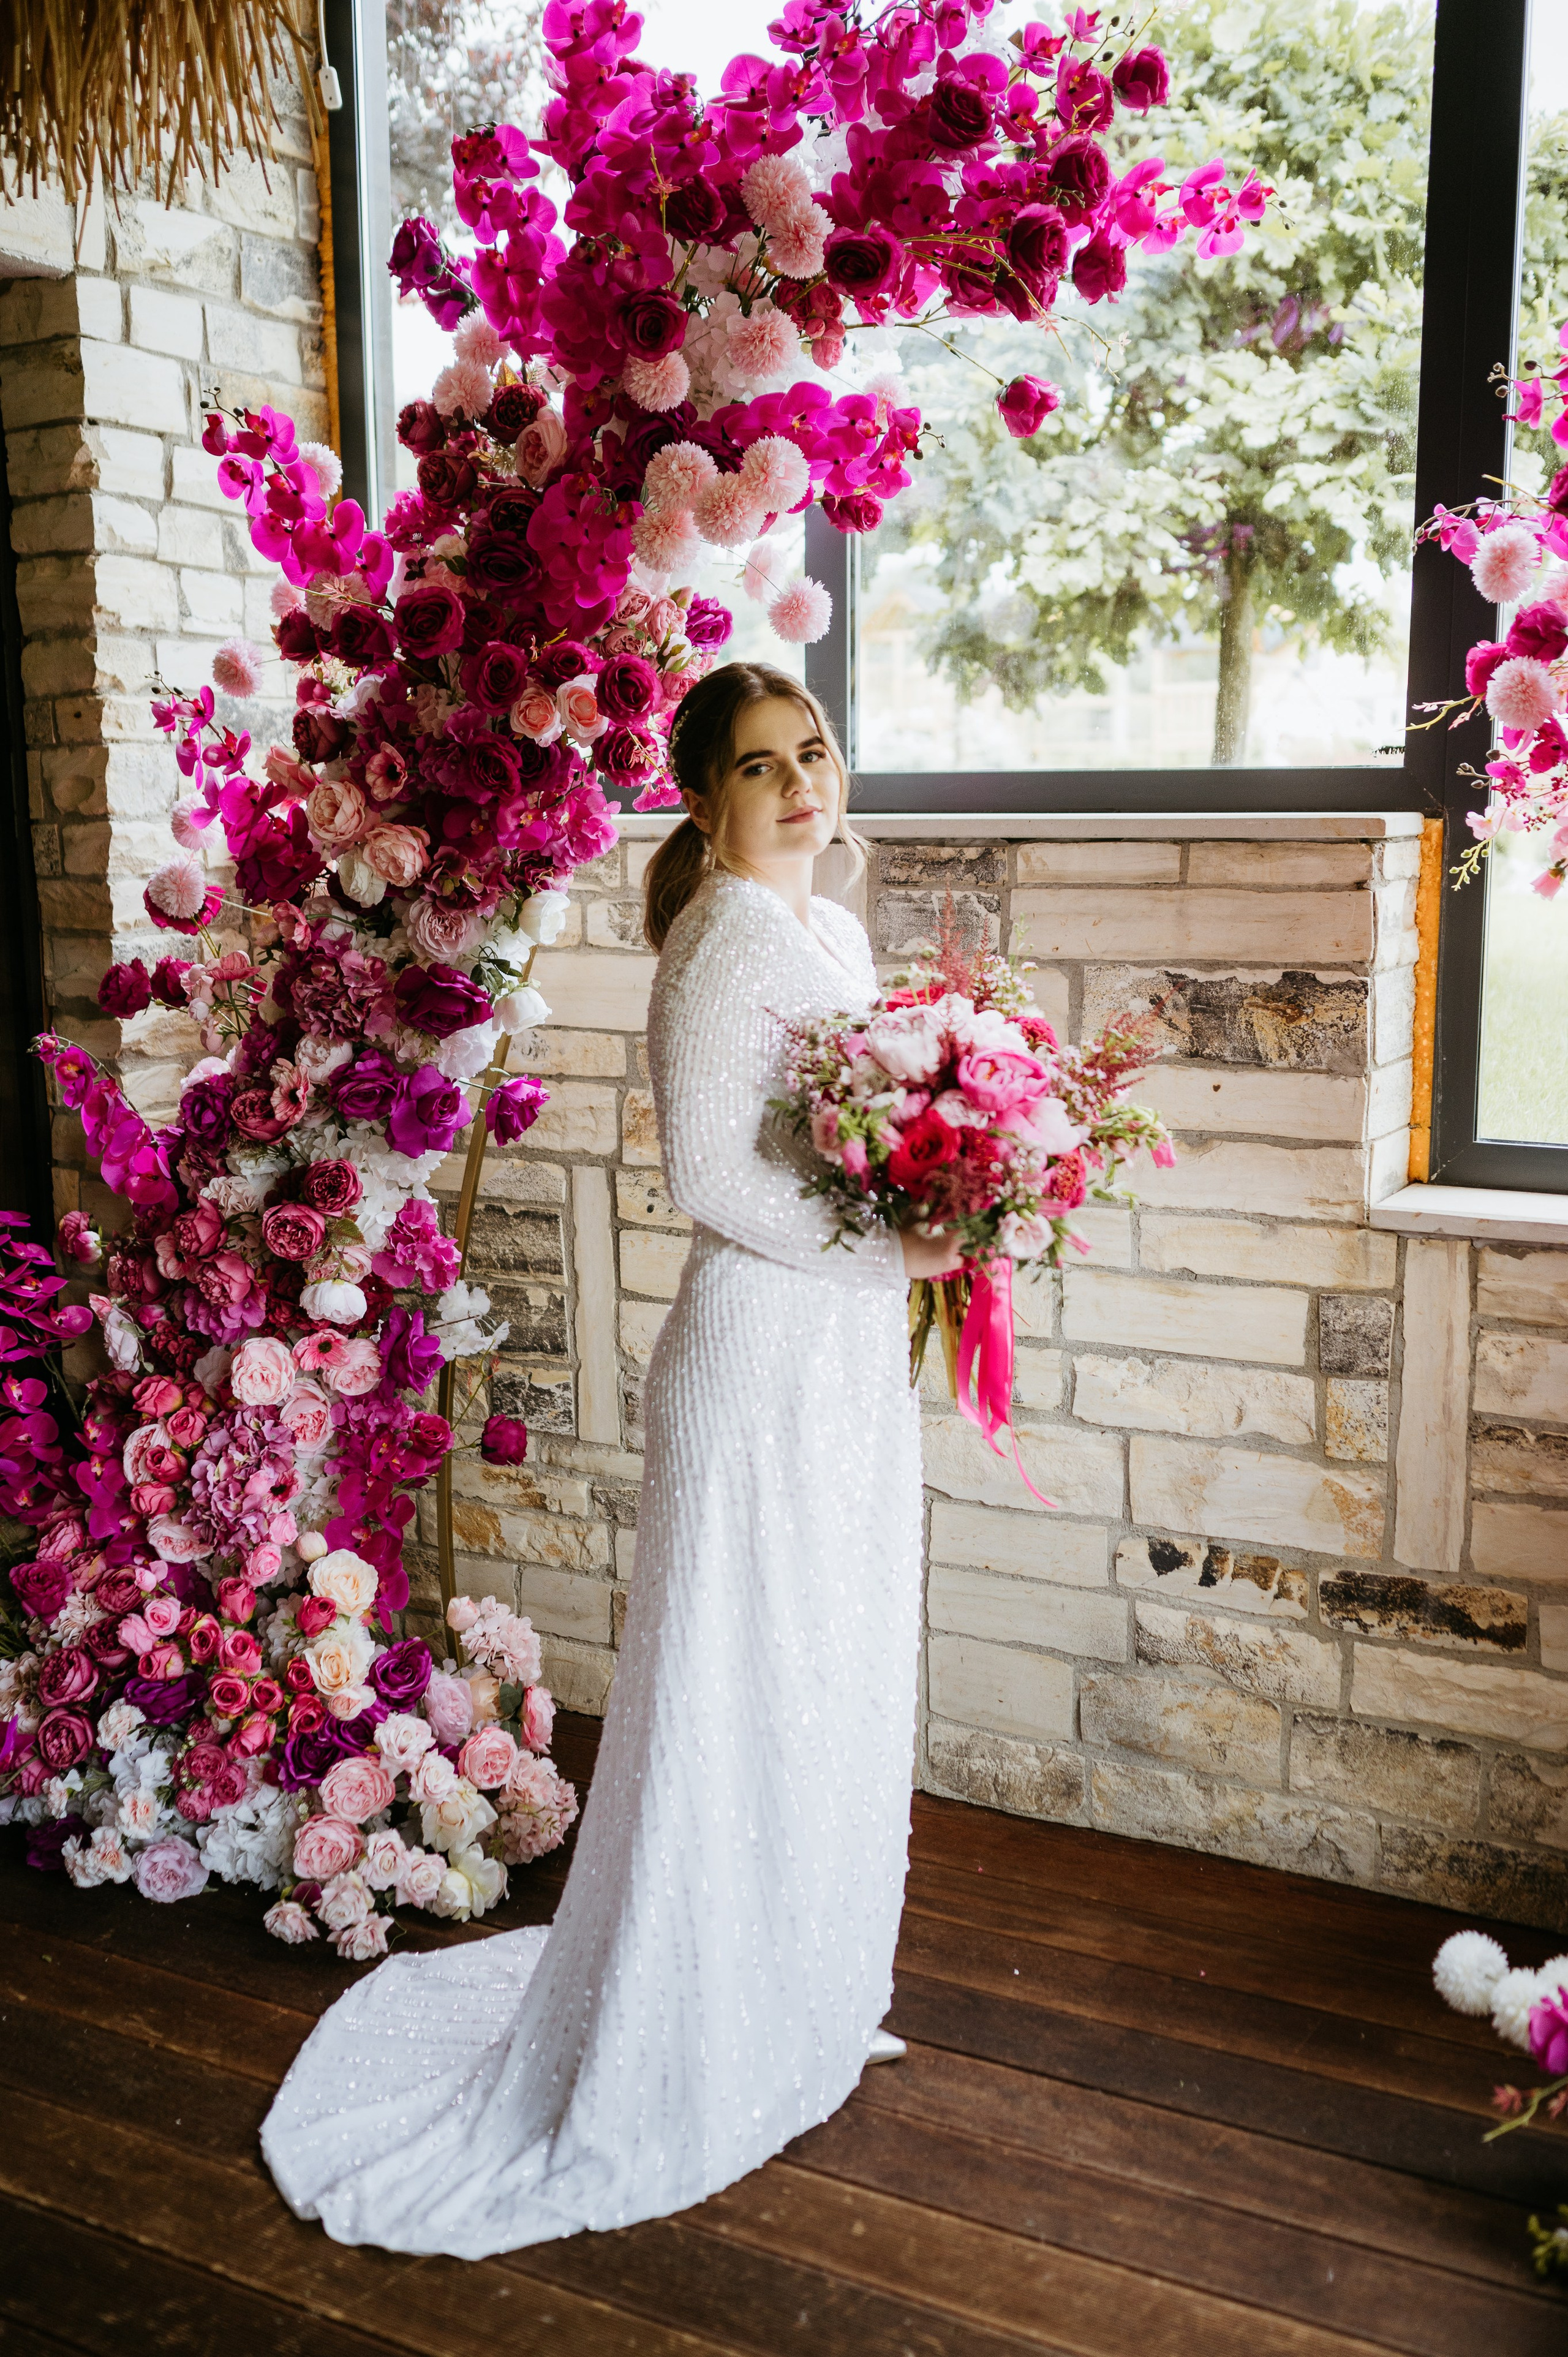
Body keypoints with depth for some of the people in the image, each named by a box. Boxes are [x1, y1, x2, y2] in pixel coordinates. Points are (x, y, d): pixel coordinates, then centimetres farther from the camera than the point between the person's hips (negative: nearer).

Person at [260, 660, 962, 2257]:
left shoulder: (832, 934, 13)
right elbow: (706, 1177, -22)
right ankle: (691, 2061, 22)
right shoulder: (727, 935, -15)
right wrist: (890, 1250, -18)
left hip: (850, 1361, 9)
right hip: (761, 1357, -9)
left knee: (839, 1689, 18)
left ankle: (803, 1996, 38)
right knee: (742, 1699, 3)